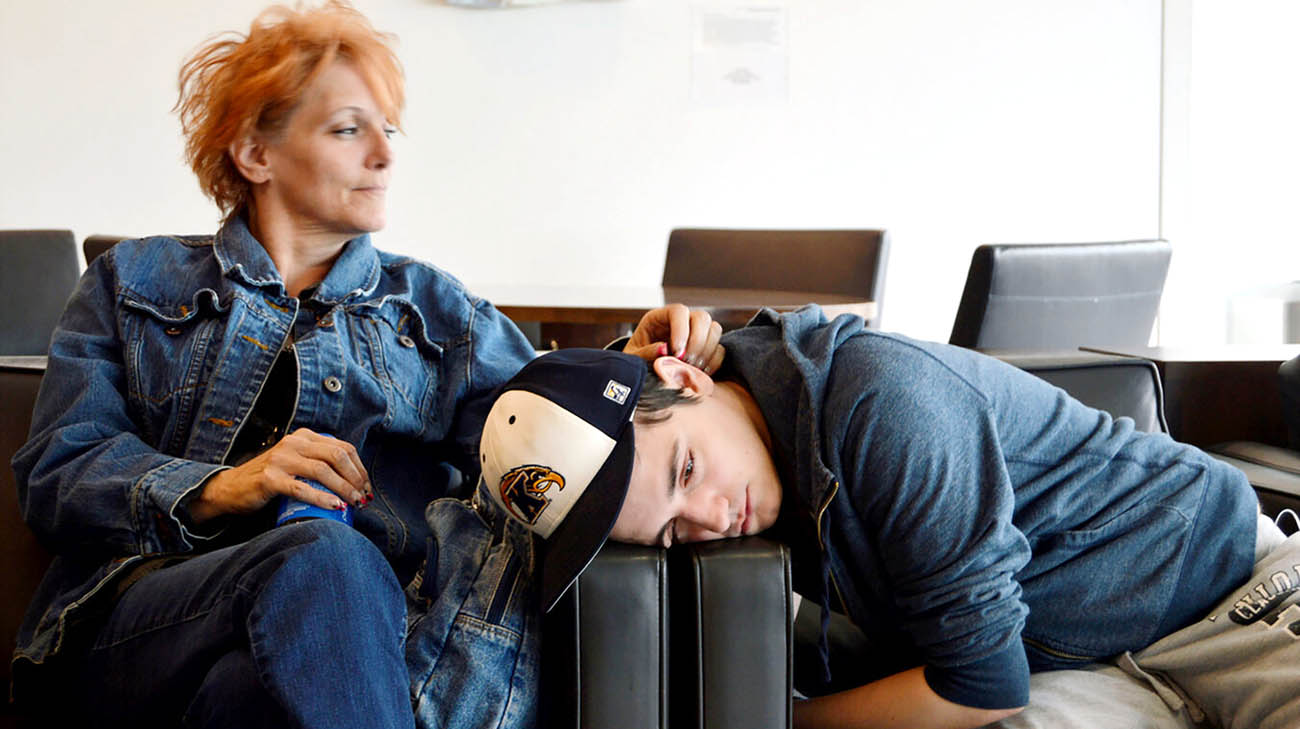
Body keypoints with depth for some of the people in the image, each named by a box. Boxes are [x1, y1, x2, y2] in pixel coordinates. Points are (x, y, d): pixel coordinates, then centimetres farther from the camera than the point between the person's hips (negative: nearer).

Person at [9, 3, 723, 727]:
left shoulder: (434, 308, 23)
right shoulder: (133, 281, 19)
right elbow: (56, 470, 8)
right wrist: (220, 489, -9)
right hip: (146, 604, 0)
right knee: (323, 558, -34)